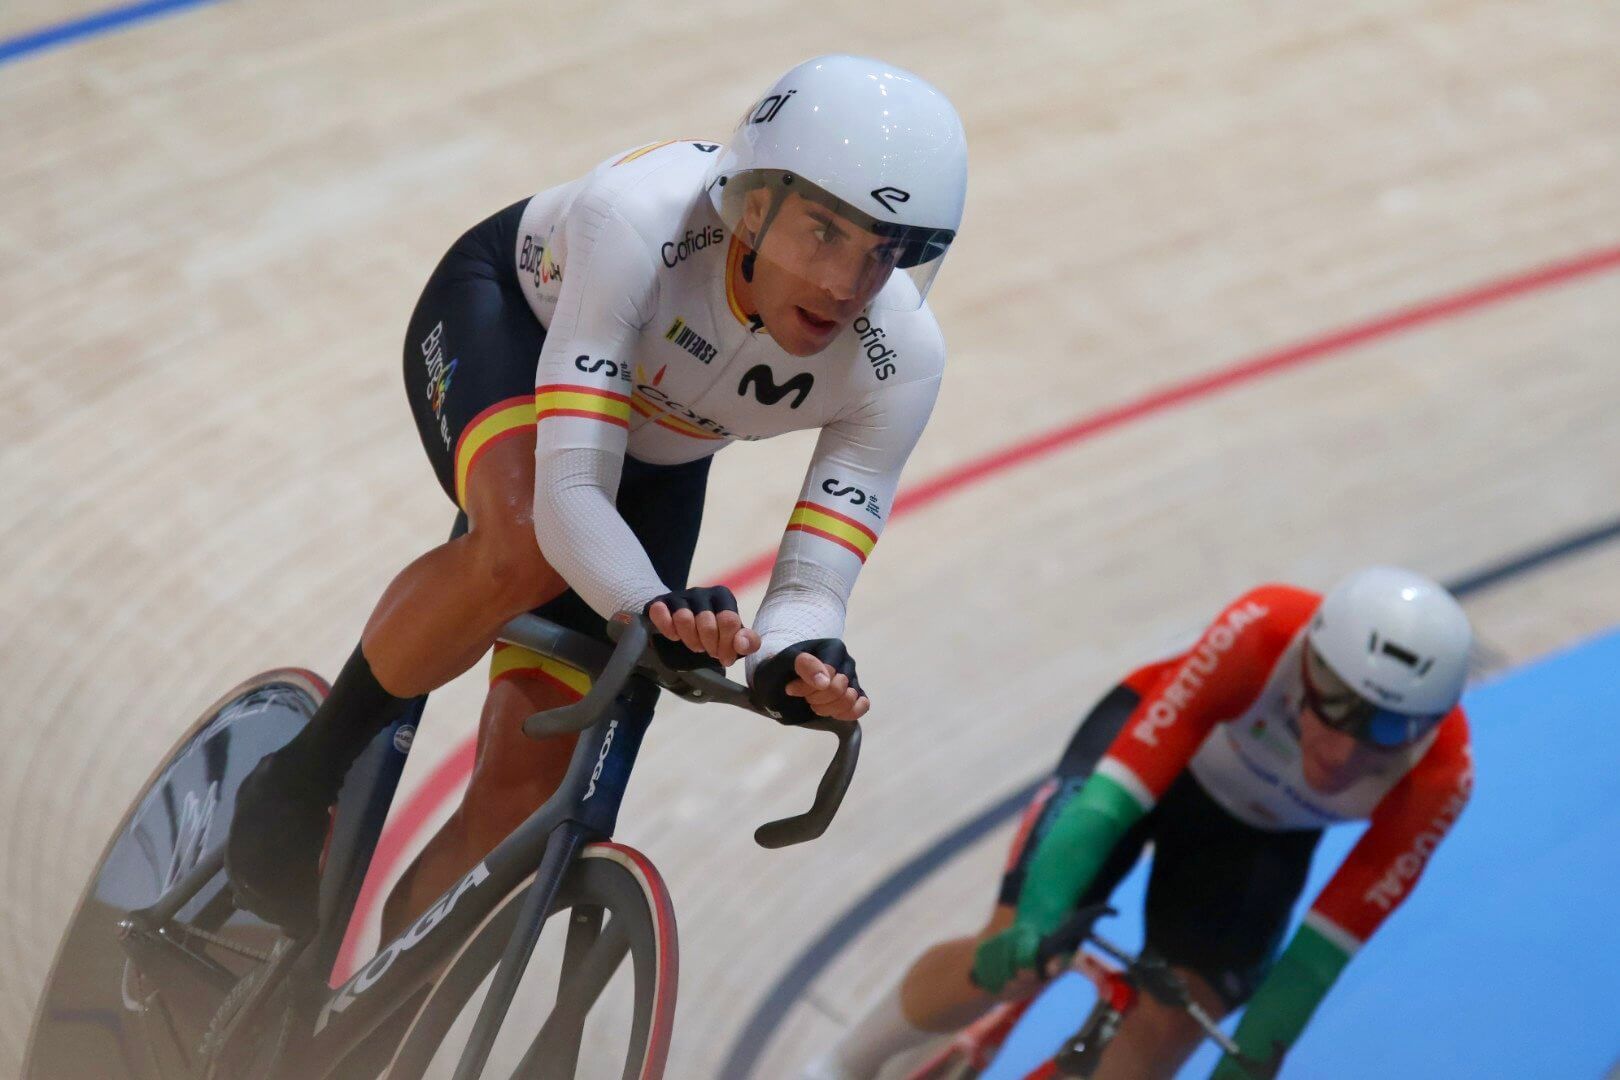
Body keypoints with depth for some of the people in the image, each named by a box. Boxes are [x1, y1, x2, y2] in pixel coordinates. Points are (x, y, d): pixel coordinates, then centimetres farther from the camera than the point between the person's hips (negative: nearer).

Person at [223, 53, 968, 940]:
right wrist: (656, 608, -63)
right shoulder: (637, 216, -41)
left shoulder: (899, 363, -31)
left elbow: (812, 583, -29)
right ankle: (301, 777, -14)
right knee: (528, 545, -38)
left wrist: (798, 657, -52)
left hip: (656, 457, 3)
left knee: (528, 785, -8)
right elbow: (570, 492, -44)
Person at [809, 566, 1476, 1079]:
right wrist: (1034, 919, -47)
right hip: (1152, 739, -2)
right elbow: (1123, 783, -40)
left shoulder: (1439, 779, -33)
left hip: (1259, 837, 2)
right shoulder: (1262, 633, -41)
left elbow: (1327, 943, -25)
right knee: (1007, 960, -13)